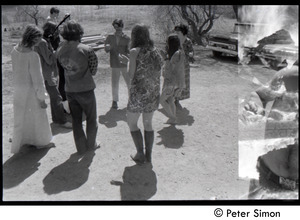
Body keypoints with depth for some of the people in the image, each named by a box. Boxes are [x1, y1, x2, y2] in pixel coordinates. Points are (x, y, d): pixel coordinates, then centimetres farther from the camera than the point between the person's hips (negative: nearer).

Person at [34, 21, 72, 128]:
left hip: (51, 73, 10)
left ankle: (56, 118, 28)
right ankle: (62, 121, 1)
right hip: (47, 75, -10)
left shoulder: (46, 41, 12)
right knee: (57, 97, -6)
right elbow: (49, 60, -21)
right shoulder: (42, 42, -18)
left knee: (54, 96, 17)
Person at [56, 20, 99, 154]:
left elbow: (63, 67, 7)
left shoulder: (60, 50, -4)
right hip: (85, 89, -4)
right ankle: (91, 144, 28)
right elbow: (93, 71, -10)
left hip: (70, 90, 4)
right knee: (91, 118, 16)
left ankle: (81, 147, 25)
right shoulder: (86, 50, -17)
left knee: (76, 120, 16)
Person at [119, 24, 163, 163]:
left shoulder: (135, 51, -11)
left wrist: (128, 62, 7)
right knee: (148, 123, 20)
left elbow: (131, 75, -11)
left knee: (132, 123, 14)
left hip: (139, 93, -5)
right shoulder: (155, 51, 6)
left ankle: (140, 154, 13)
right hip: (154, 93, 6)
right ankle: (148, 155, 25)